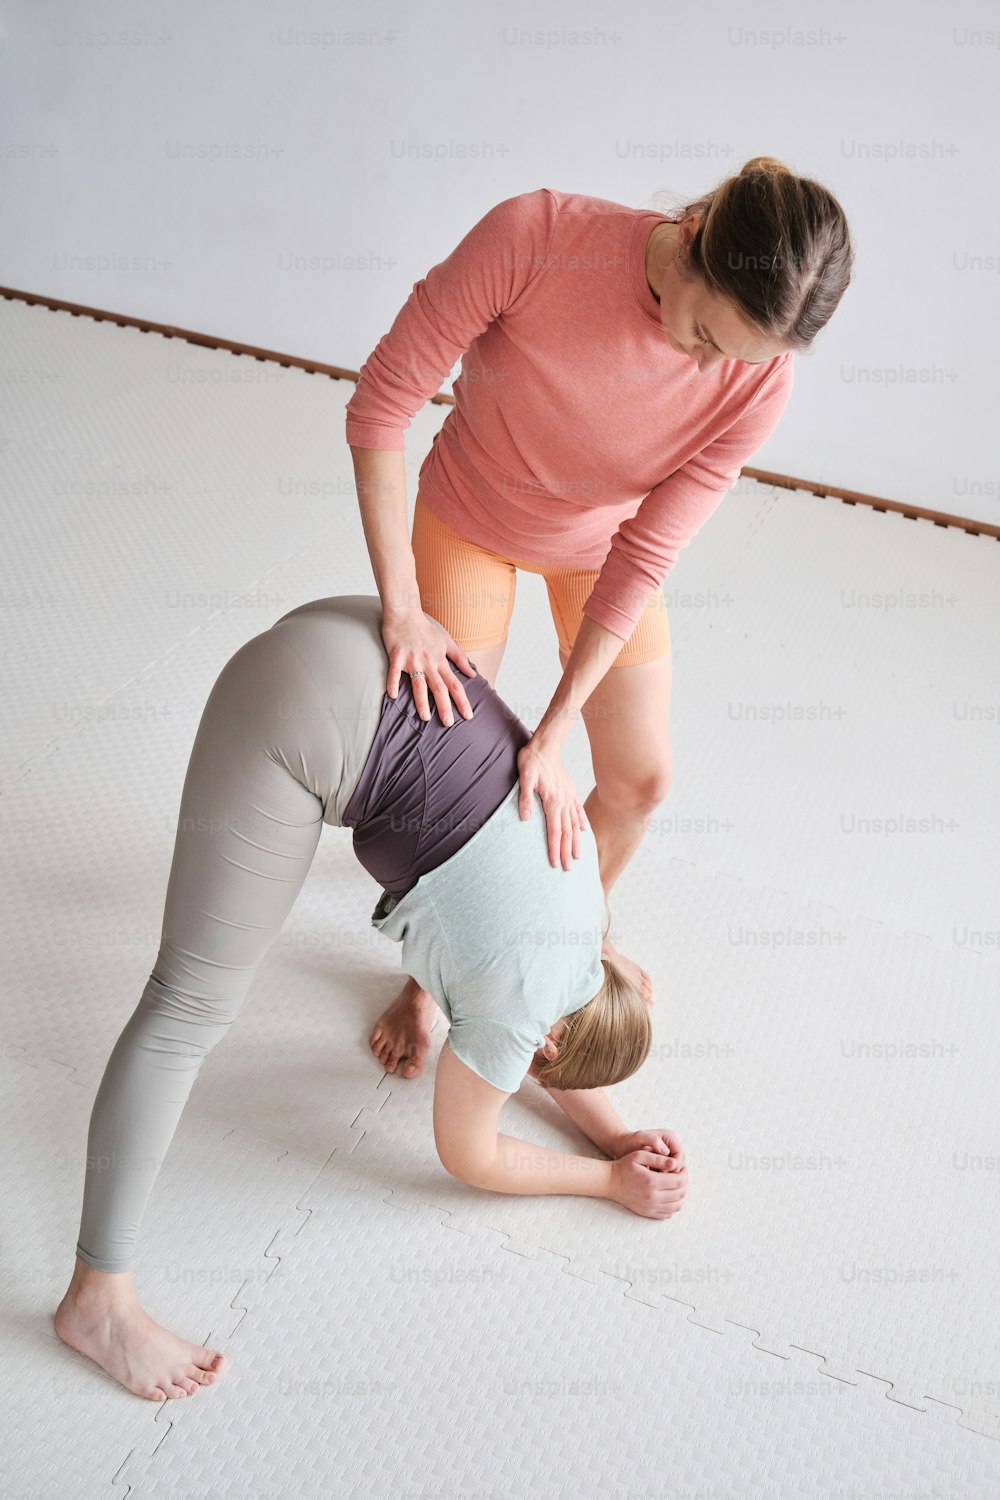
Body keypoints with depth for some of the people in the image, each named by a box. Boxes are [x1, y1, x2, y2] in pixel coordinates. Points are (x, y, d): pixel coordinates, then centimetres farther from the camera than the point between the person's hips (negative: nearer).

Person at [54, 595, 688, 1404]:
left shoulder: (581, 901, 15)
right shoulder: (518, 998, -4)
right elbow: (468, 1156, 10)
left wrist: (618, 1133, 20)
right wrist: (613, 1179, 15)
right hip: (308, 719, -8)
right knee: (192, 1005, -5)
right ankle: (97, 1298, 3)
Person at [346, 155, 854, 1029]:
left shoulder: (758, 383, -27)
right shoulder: (532, 236, -35)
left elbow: (644, 557, -22)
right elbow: (384, 396, -26)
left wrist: (552, 736, -23)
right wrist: (400, 603, -29)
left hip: (599, 541, 2)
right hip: (470, 518, -1)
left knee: (640, 779, 6)